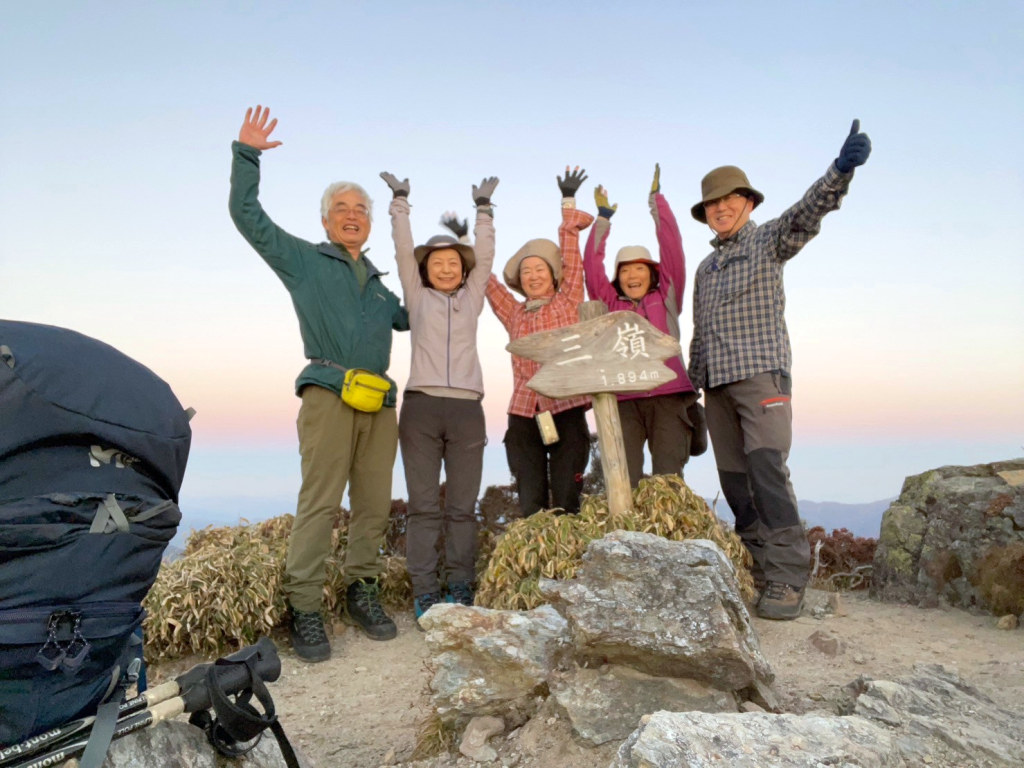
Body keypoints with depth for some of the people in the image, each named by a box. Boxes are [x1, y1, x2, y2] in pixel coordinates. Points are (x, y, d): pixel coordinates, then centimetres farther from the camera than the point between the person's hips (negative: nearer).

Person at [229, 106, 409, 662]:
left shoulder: (379, 284, 27)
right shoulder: (304, 260, 14)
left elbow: (410, 318, 41)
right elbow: (247, 216, 9)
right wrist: (246, 154, 5)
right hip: (328, 392, -5)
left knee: (374, 502, 2)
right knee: (320, 501, -10)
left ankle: (362, 591, 14)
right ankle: (304, 607, -3)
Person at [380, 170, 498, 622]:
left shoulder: (471, 297, 18)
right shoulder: (417, 297, 15)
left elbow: (485, 257, 12)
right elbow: (403, 252, 9)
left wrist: (483, 208, 12)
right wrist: (400, 203, 8)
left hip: (466, 408, 1)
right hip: (421, 406, -1)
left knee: (462, 506, 3)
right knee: (423, 505, -2)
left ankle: (460, 590, 10)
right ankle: (424, 592, 4)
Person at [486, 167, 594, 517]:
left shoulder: (568, 301, 8)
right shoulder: (513, 313, 15)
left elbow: (571, 254, 5)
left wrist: (569, 200, 8)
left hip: (567, 409, -2)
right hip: (524, 413, 3)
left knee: (566, 503, 1)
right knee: (531, 505, 5)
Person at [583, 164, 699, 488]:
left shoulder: (666, 298, 14)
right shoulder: (610, 304, 17)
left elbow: (672, 248, 7)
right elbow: (591, 266, 11)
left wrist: (656, 199, 7)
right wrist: (603, 218, 8)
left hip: (668, 397, -1)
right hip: (623, 401, 1)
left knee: (668, 481, -6)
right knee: (623, 482, -4)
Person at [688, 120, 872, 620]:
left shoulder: (768, 241, 4)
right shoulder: (705, 268, 21)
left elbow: (807, 213, -18)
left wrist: (841, 170, -36)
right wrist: (692, 390, 15)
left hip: (762, 375, -6)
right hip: (717, 384, 6)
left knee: (767, 470, -15)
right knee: (732, 478, 4)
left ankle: (787, 579, -11)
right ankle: (760, 566, 12)